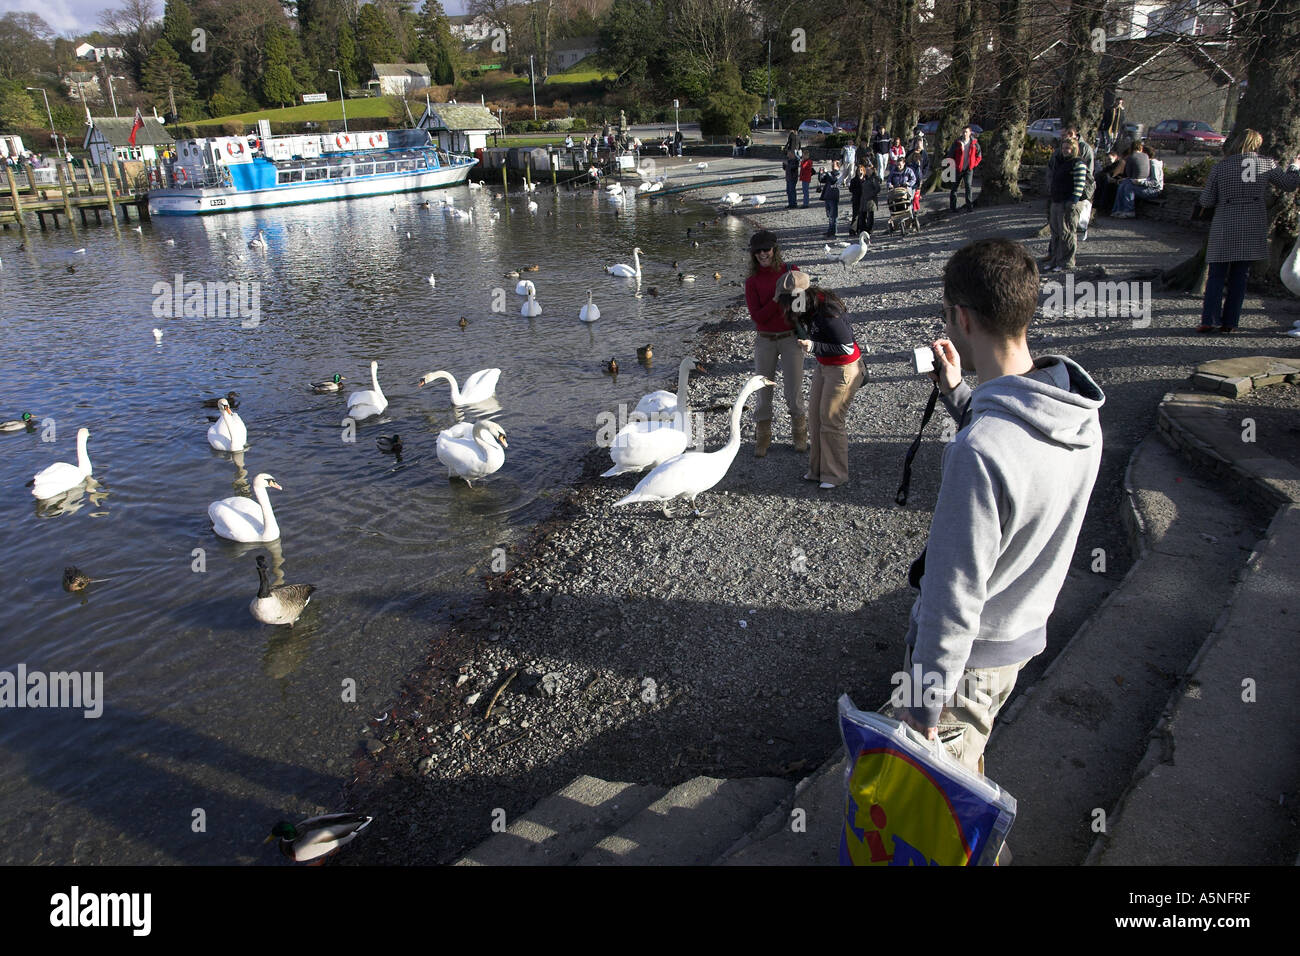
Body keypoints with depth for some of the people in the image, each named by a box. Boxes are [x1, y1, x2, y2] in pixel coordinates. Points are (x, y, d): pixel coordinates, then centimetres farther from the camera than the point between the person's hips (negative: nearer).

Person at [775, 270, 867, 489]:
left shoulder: (828, 314, -29)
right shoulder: (810, 308, -1)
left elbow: (847, 348, -26)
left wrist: (814, 347, -31)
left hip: (844, 370, -9)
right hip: (824, 366, 9)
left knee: (831, 420, -3)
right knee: (815, 416, 11)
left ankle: (836, 475, 12)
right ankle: (818, 469, 24)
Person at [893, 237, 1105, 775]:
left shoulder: (978, 453, -36)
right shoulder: (1081, 416, -8)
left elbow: (954, 598, -29)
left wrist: (925, 701, -17)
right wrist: (957, 393, 10)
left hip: (970, 651, -8)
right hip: (1027, 633, 8)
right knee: (969, 755, 32)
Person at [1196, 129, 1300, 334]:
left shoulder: (1220, 167, -1)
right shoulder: (1266, 164, 2)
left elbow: (1206, 201, -1)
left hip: (1224, 227, -1)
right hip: (1253, 227, 2)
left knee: (1216, 274, 2)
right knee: (1239, 276, 7)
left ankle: (1210, 319, -11)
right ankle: (1229, 322, 6)